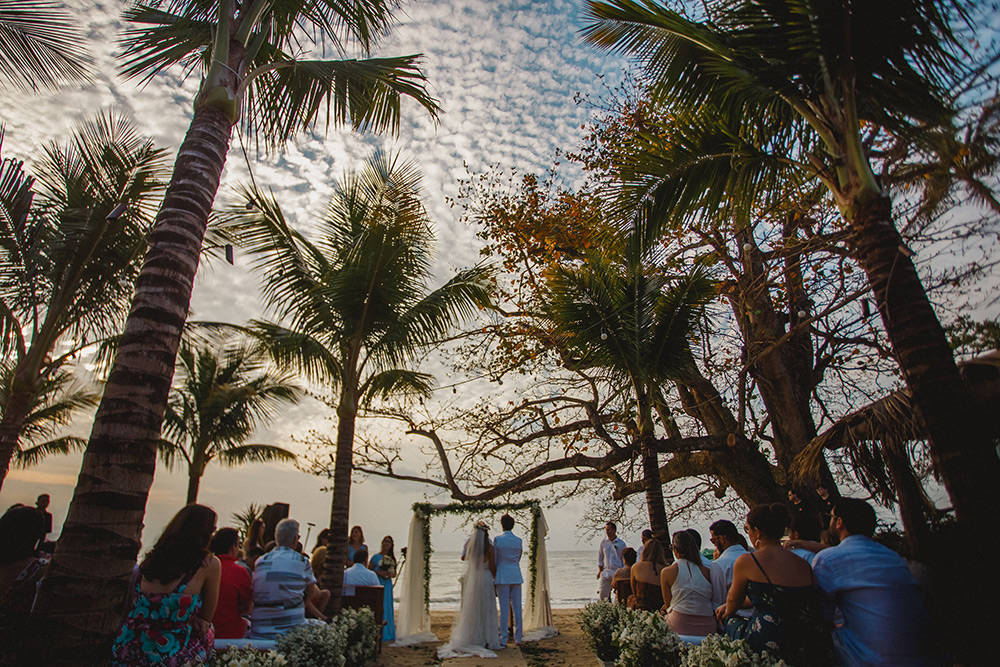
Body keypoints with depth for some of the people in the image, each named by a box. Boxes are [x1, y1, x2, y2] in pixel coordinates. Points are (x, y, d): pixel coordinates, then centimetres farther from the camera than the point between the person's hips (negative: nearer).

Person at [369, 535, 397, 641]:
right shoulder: (376, 556, -1)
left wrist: (390, 574, -5)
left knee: (387, 608, 6)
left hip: (387, 585, 4)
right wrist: (379, 572, -18)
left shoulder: (392, 559, 12)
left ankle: (387, 633, 15)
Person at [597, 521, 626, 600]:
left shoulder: (621, 543, -1)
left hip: (617, 572, -2)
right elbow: (600, 557, 12)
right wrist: (600, 570, 7)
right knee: (602, 594, 0)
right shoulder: (603, 542, 6)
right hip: (605, 571, 2)